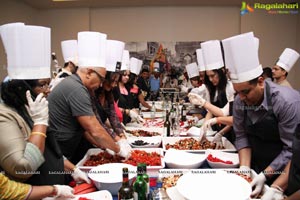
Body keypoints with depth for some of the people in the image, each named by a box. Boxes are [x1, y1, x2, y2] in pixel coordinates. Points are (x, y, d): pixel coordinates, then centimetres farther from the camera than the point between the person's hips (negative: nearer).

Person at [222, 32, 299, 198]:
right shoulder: (240, 101, -12)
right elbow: (241, 136, -6)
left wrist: (265, 176, -25)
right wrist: (244, 168, -16)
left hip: (283, 169, -4)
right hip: (256, 166, 4)